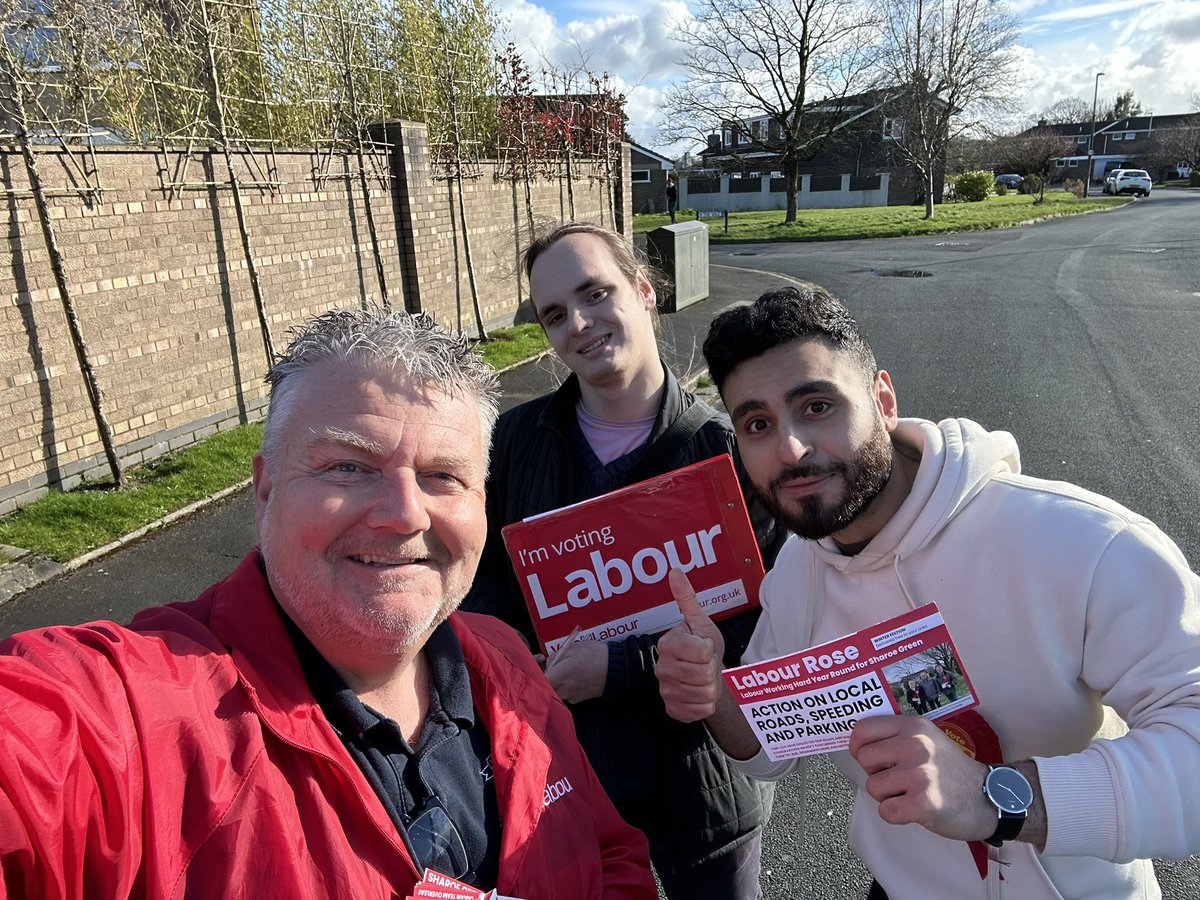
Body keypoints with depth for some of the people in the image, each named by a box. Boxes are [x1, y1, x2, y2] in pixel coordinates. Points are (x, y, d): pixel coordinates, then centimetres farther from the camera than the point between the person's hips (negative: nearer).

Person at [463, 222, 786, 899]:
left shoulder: (728, 451, -16)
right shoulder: (517, 438, -3)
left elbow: (764, 627, -18)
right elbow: (484, 578, 5)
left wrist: (622, 667, -25)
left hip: (701, 784, -2)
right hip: (559, 772, 3)